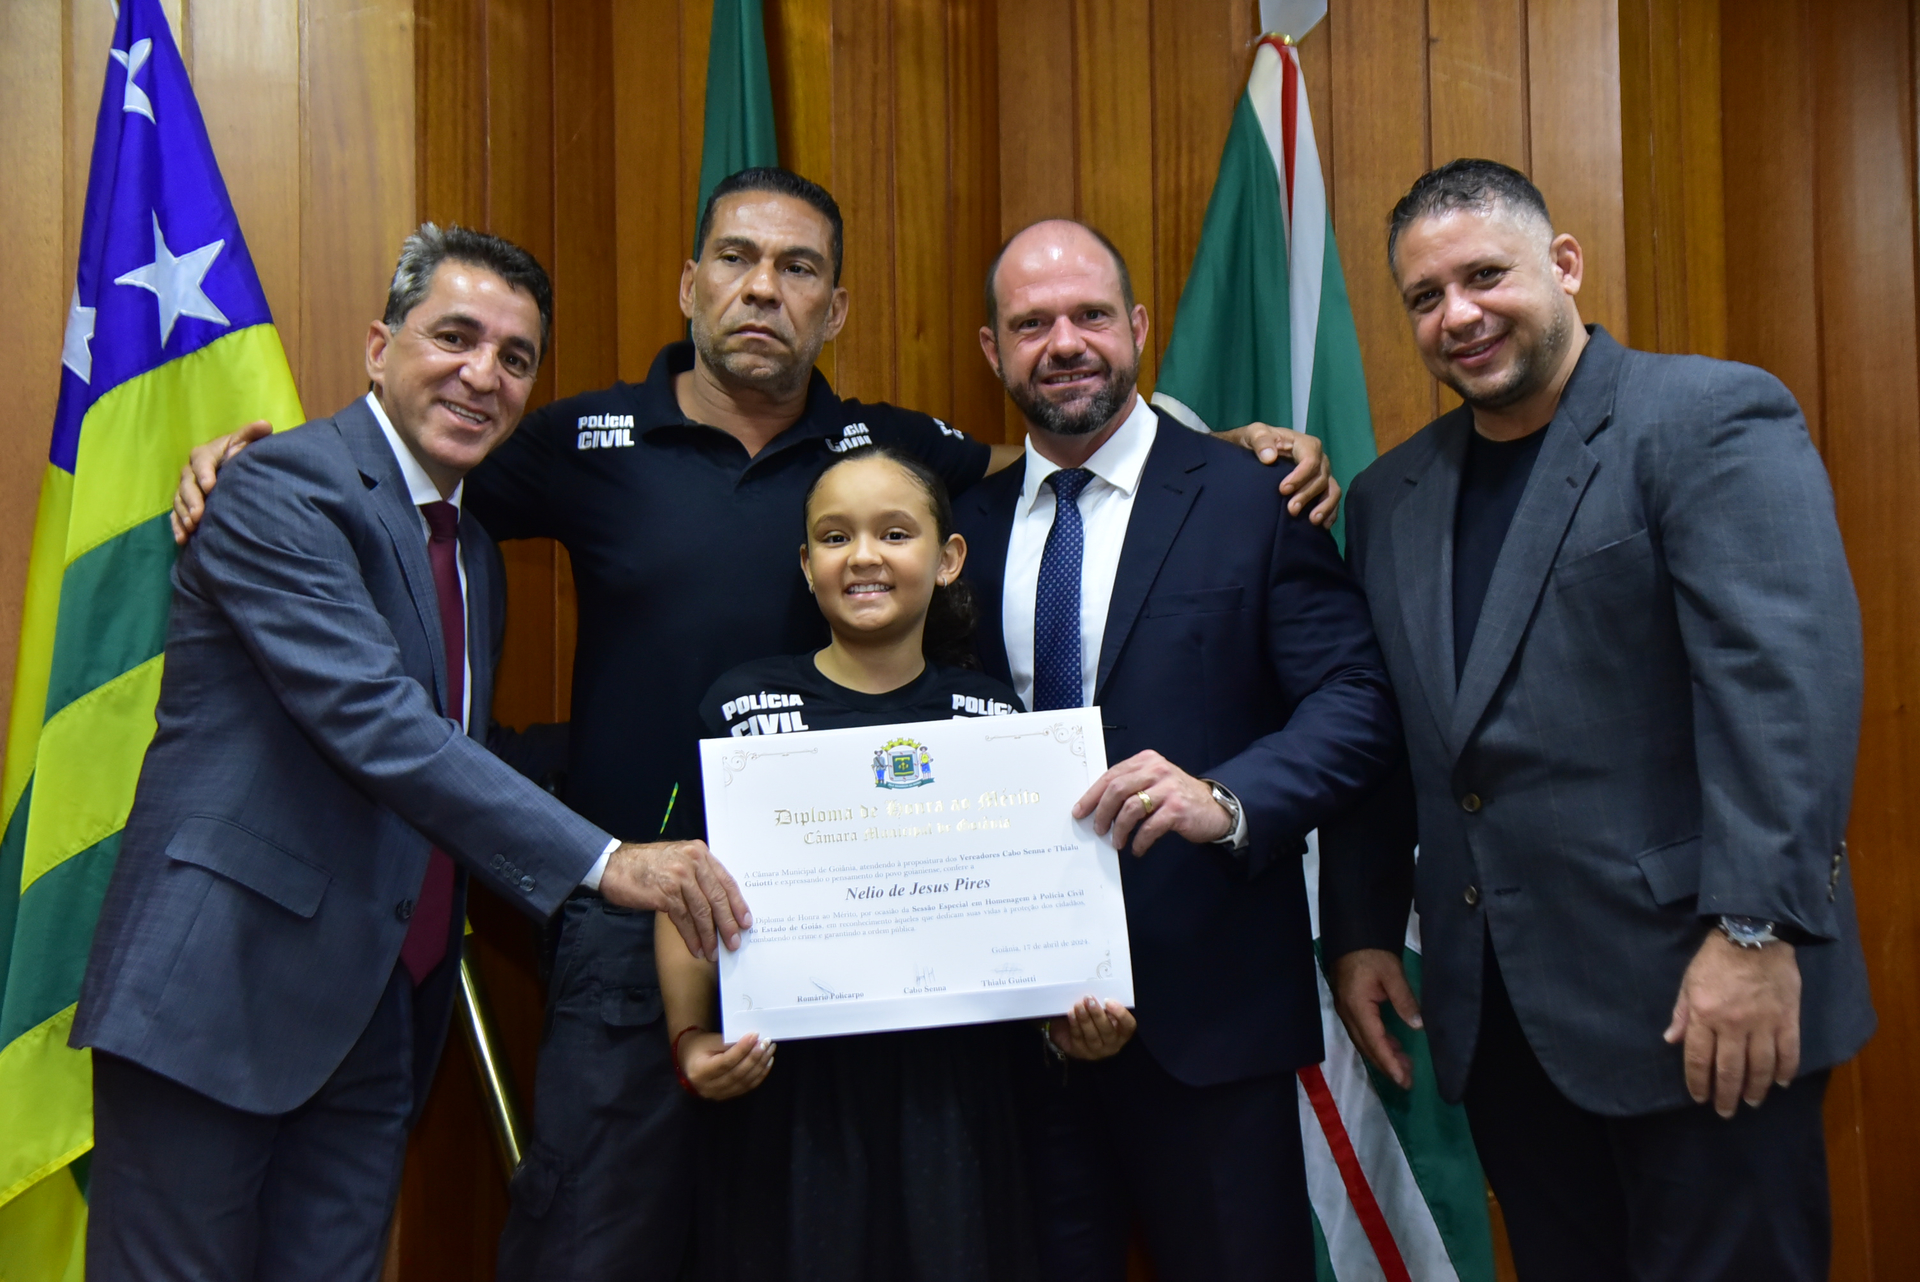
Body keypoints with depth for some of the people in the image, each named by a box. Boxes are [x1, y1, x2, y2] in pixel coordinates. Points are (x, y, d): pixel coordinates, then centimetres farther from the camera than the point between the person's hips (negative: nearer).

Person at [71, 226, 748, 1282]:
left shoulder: (473, 553, 15)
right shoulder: (286, 486, -12)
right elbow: (374, 720, -24)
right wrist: (599, 860, -28)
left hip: (377, 1020, 7)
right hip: (220, 987, -7)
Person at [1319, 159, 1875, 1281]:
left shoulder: (1715, 419, -6)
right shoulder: (1391, 494, 12)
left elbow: (1787, 676, -16)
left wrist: (1756, 931, -21)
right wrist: (1361, 931, 11)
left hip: (1694, 997, -5)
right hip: (1497, 1015, 6)